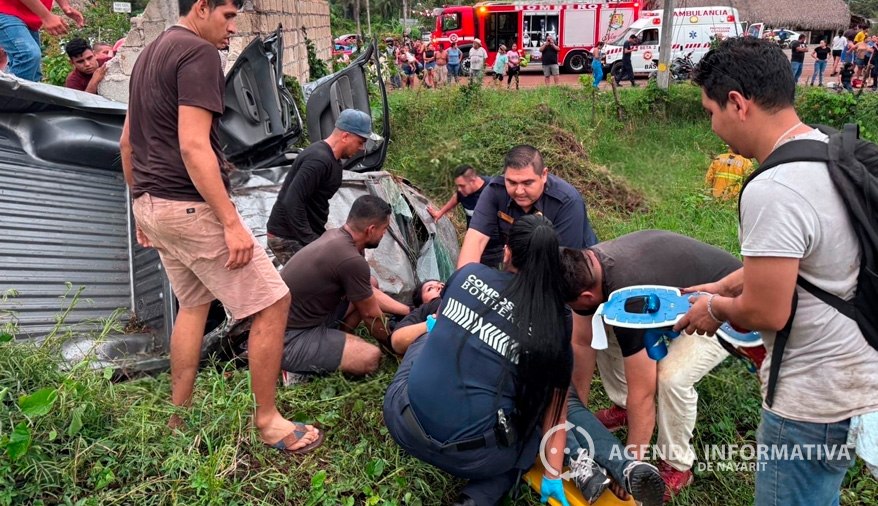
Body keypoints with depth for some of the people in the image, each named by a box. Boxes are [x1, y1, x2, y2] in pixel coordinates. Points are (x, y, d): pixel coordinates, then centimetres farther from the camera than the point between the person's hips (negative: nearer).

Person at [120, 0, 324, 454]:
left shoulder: (149, 55, 19)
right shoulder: (198, 52, -12)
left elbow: (128, 141, 21)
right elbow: (193, 146, -22)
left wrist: (142, 206, 26)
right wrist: (232, 223, -23)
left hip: (153, 203, 10)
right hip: (190, 206, -10)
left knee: (193, 303, 21)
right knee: (272, 302, -4)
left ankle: (178, 418, 28)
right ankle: (267, 420, 6)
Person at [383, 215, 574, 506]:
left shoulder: (469, 274, -1)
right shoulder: (554, 326, -5)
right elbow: (556, 411, 3)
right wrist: (553, 476, 14)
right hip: (471, 458, -4)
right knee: (533, 429, 28)